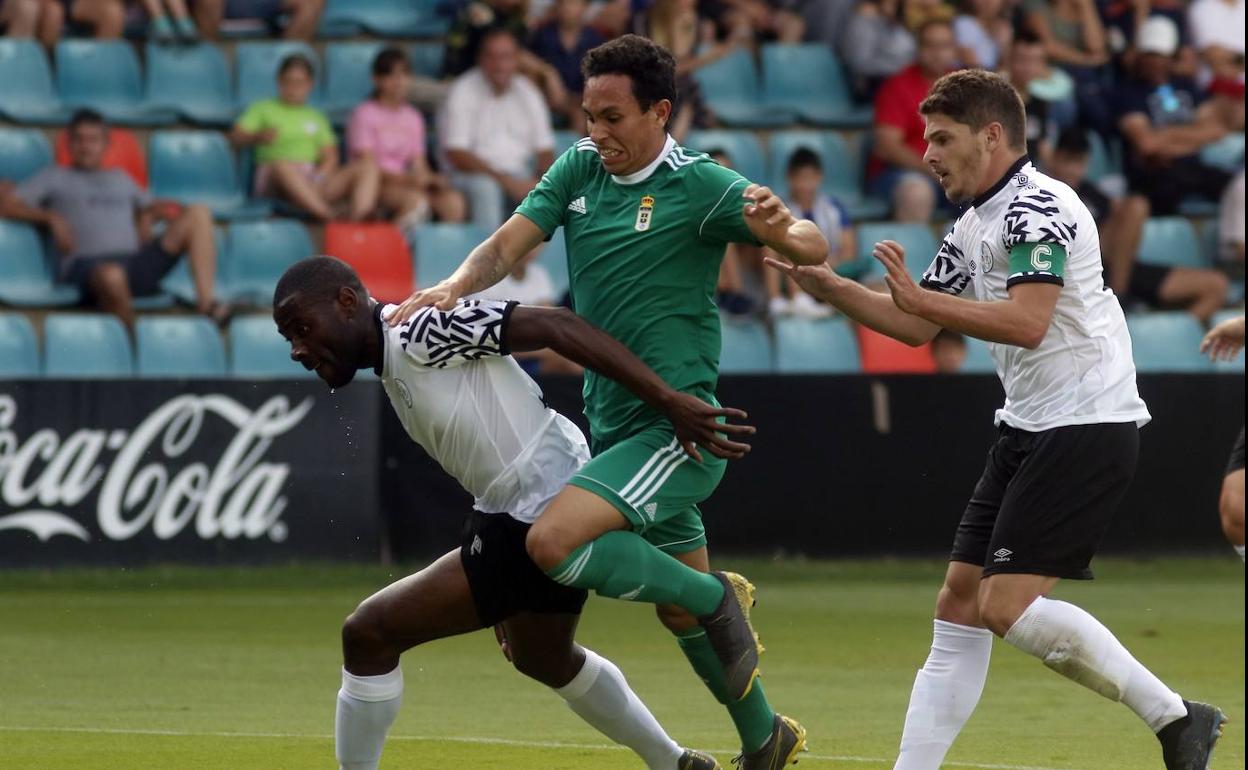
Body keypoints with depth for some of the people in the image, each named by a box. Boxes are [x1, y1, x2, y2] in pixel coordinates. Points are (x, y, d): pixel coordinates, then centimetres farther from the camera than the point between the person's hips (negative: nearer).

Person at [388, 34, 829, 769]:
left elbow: (813, 247, -18)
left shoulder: (700, 184, -12)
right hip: (613, 426, 7)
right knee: (682, 613, 16)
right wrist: (454, 287, -22)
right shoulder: (579, 169, 5)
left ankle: (717, 597, -7)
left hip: (676, 427, -7)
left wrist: (780, 228, -41)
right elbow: (507, 245, -1)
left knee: (554, 542, -25)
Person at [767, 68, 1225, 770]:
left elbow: (1027, 322, -28)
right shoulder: (974, 226, 16)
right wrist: (824, 283, 12)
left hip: (1086, 425, -10)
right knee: (959, 606, 5)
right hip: (1028, 427, 10)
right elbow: (917, 326, 24)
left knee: (1006, 608, -16)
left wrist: (919, 295, -26)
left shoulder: (1038, 208, -15)